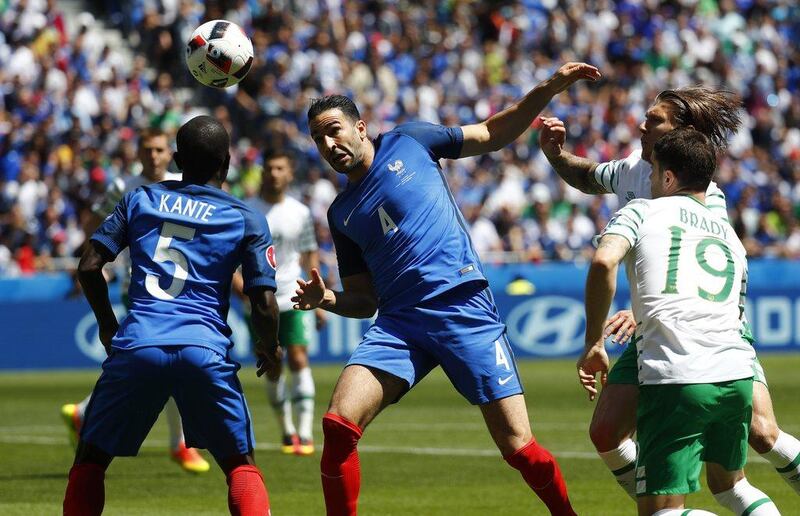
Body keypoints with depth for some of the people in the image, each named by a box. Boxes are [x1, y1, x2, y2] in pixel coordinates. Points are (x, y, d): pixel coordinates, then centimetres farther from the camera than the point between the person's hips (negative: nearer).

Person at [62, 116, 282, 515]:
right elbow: (264, 303, 4)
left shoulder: (140, 199, 14)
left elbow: (89, 266, 11)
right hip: (204, 348, -1)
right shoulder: (248, 220, 9)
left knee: (90, 460, 15)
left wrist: (107, 325, 26)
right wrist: (269, 349, 24)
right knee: (241, 466, 12)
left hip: (136, 345, 1)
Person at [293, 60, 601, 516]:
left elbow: (494, 134, 17)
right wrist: (327, 299, -2)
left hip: (464, 307, -3)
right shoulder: (342, 214, 18)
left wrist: (549, 89, 6)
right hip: (399, 321, 3)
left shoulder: (408, 143, 10)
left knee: (517, 445, -9)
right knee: (338, 424, -17)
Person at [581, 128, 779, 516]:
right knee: (729, 485, 28)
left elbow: (604, 261, -11)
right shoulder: (730, 236, 25)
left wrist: (594, 344, -3)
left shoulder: (642, 211, 8)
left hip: (674, 380, -6)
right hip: (737, 377, 6)